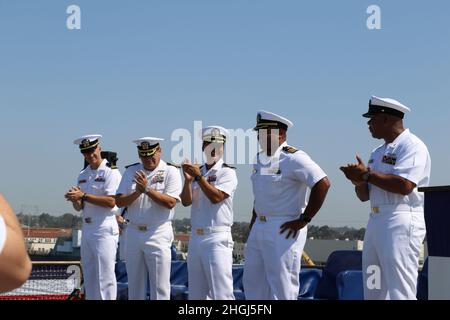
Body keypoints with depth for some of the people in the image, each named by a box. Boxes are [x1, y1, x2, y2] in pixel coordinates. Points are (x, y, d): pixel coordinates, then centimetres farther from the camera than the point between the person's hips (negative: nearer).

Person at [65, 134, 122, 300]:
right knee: (89, 276, 11)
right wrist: (75, 198, -8)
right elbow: (79, 207, 15)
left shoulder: (111, 172, -6)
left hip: (105, 230, -8)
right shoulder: (83, 175, 16)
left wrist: (83, 196, -19)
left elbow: (111, 201, -17)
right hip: (87, 229, 8)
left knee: (105, 275, -9)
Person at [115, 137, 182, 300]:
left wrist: (147, 189, -19)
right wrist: (138, 192, -15)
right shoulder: (131, 171, 9)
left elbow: (170, 202, -15)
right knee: (134, 285, 11)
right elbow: (119, 201, 2)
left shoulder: (170, 171, -3)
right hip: (134, 232, 5)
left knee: (160, 286, -4)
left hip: (159, 233, -5)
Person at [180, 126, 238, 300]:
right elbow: (186, 201, 6)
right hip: (195, 237, 7)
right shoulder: (197, 171, 15)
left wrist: (198, 177, -17)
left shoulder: (227, 173, -1)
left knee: (221, 293, -9)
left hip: (217, 238, -7)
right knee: (196, 293, 10)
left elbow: (216, 197, -16)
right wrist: (188, 180, -9)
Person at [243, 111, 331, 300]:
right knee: (252, 283, 12)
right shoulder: (260, 159, 13)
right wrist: (252, 225, 20)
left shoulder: (293, 158, -14)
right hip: (259, 228, 9)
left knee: (282, 287, -6)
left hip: (284, 231, -9)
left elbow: (322, 184, -21)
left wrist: (304, 220, -18)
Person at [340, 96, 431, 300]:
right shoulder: (378, 152, 21)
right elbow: (364, 196, 21)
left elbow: (404, 186, -21)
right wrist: (359, 181, -1)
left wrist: (367, 174, -14)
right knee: (373, 290, 12)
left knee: (400, 290, -14)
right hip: (375, 220, 10)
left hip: (401, 223, -10)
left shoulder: (412, 146, -6)